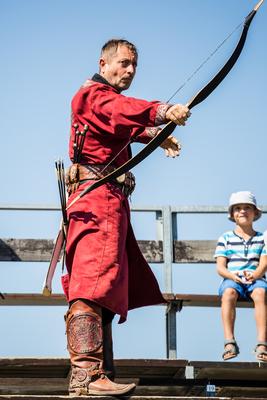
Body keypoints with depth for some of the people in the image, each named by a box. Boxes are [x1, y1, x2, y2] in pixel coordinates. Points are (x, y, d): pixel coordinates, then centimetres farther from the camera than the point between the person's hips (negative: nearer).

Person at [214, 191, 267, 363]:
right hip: (232, 280, 0)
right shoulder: (226, 238, 14)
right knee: (229, 293, -37)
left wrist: (253, 275, -20)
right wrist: (233, 275, -18)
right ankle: (230, 342, -40)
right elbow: (220, 267, 4)